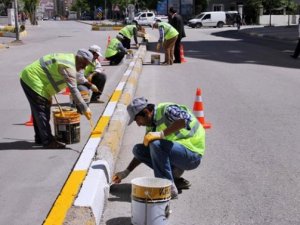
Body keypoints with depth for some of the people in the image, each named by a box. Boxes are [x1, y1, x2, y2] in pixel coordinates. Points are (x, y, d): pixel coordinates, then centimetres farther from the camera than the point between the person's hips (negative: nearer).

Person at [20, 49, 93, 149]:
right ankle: (48, 142, -1)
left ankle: (39, 138, 30)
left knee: (38, 111, 19)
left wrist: (48, 95, 20)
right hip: (33, 81, -11)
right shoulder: (69, 67, -20)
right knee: (42, 112, -6)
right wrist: (85, 108, -24)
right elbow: (73, 90, -25)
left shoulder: (67, 57, 11)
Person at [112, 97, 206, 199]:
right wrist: (126, 172, 14)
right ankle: (174, 175, 2)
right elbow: (144, 151, 18)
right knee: (138, 149, 2)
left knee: (156, 144, -31)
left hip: (192, 154, -9)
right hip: (177, 152, 9)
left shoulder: (166, 110, -15)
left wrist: (162, 133, -33)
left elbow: (185, 119, -36)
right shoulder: (151, 124, 10)